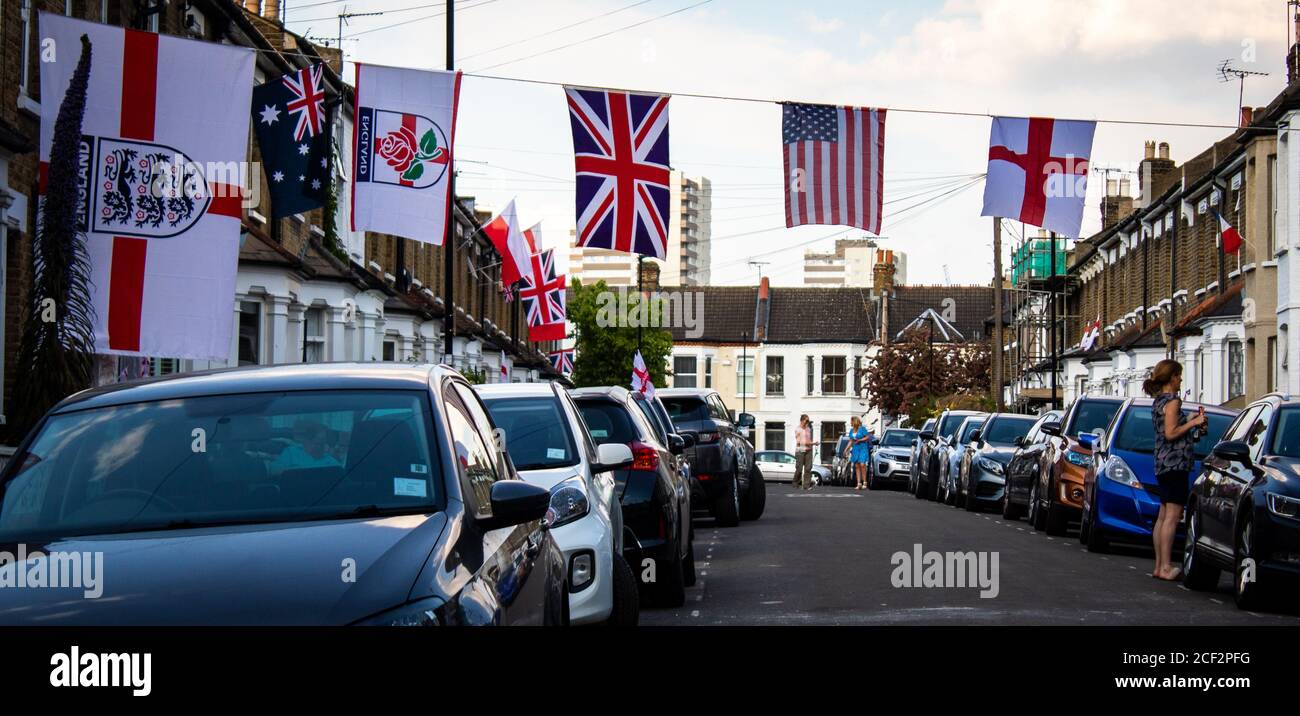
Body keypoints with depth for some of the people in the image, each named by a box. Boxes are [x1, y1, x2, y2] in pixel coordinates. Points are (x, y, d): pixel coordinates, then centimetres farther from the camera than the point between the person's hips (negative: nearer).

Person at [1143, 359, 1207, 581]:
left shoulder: (1158, 401, 17)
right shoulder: (1172, 401, -11)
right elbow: (1171, 433, -18)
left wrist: (1192, 424, 20)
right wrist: (1193, 423, -9)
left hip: (1162, 464, 10)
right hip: (1175, 462, -10)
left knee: (1163, 517, 10)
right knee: (1172, 516, -11)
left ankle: (1159, 566, 11)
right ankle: (1166, 567, -15)